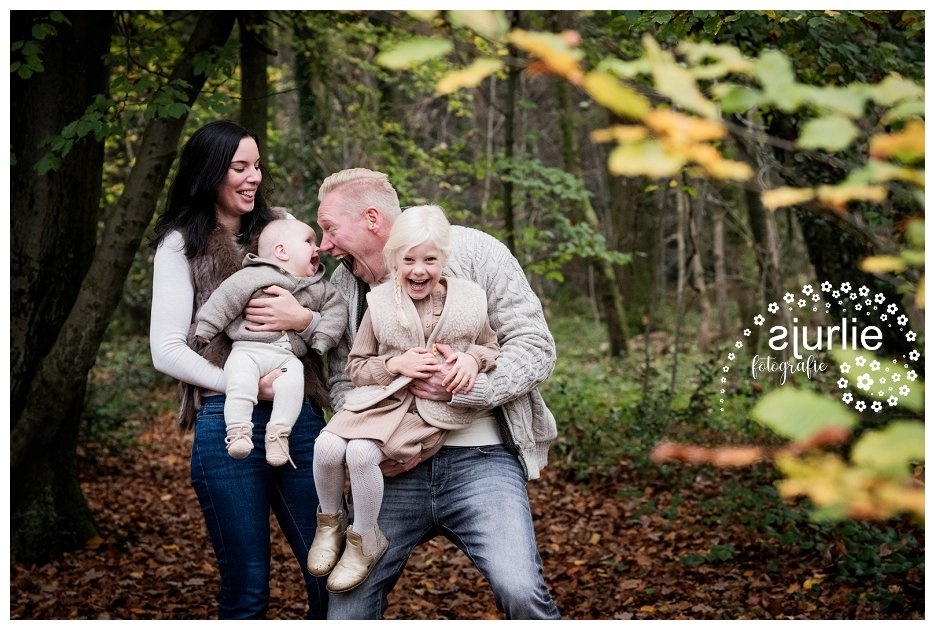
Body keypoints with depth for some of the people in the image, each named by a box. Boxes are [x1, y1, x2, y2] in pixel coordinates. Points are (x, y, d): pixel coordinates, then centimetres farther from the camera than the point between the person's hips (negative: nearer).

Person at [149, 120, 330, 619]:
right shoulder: (181, 244, 4)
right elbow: (166, 351, -3)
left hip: (301, 415, 3)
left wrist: (303, 319, -12)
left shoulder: (281, 226, 12)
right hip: (228, 423, -3)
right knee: (247, 589, 4)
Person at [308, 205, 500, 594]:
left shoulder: (467, 301, 4)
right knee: (327, 446, -23)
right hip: (382, 398, 3)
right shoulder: (380, 304, 4)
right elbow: (355, 366, 8)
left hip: (433, 410, -3)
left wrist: (473, 358, -6)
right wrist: (395, 364, -10)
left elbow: (493, 348, 17)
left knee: (362, 451, -26)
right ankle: (330, 521, 8)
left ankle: (365, 542, -2)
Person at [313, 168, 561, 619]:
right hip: (394, 467, 4)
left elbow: (536, 347, -4)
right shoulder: (344, 284, 11)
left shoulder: (473, 251, -2)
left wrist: (466, 387, -20)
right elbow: (343, 380, 14)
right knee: (347, 606, 0)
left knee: (519, 590, -23)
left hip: (480, 459, -4)